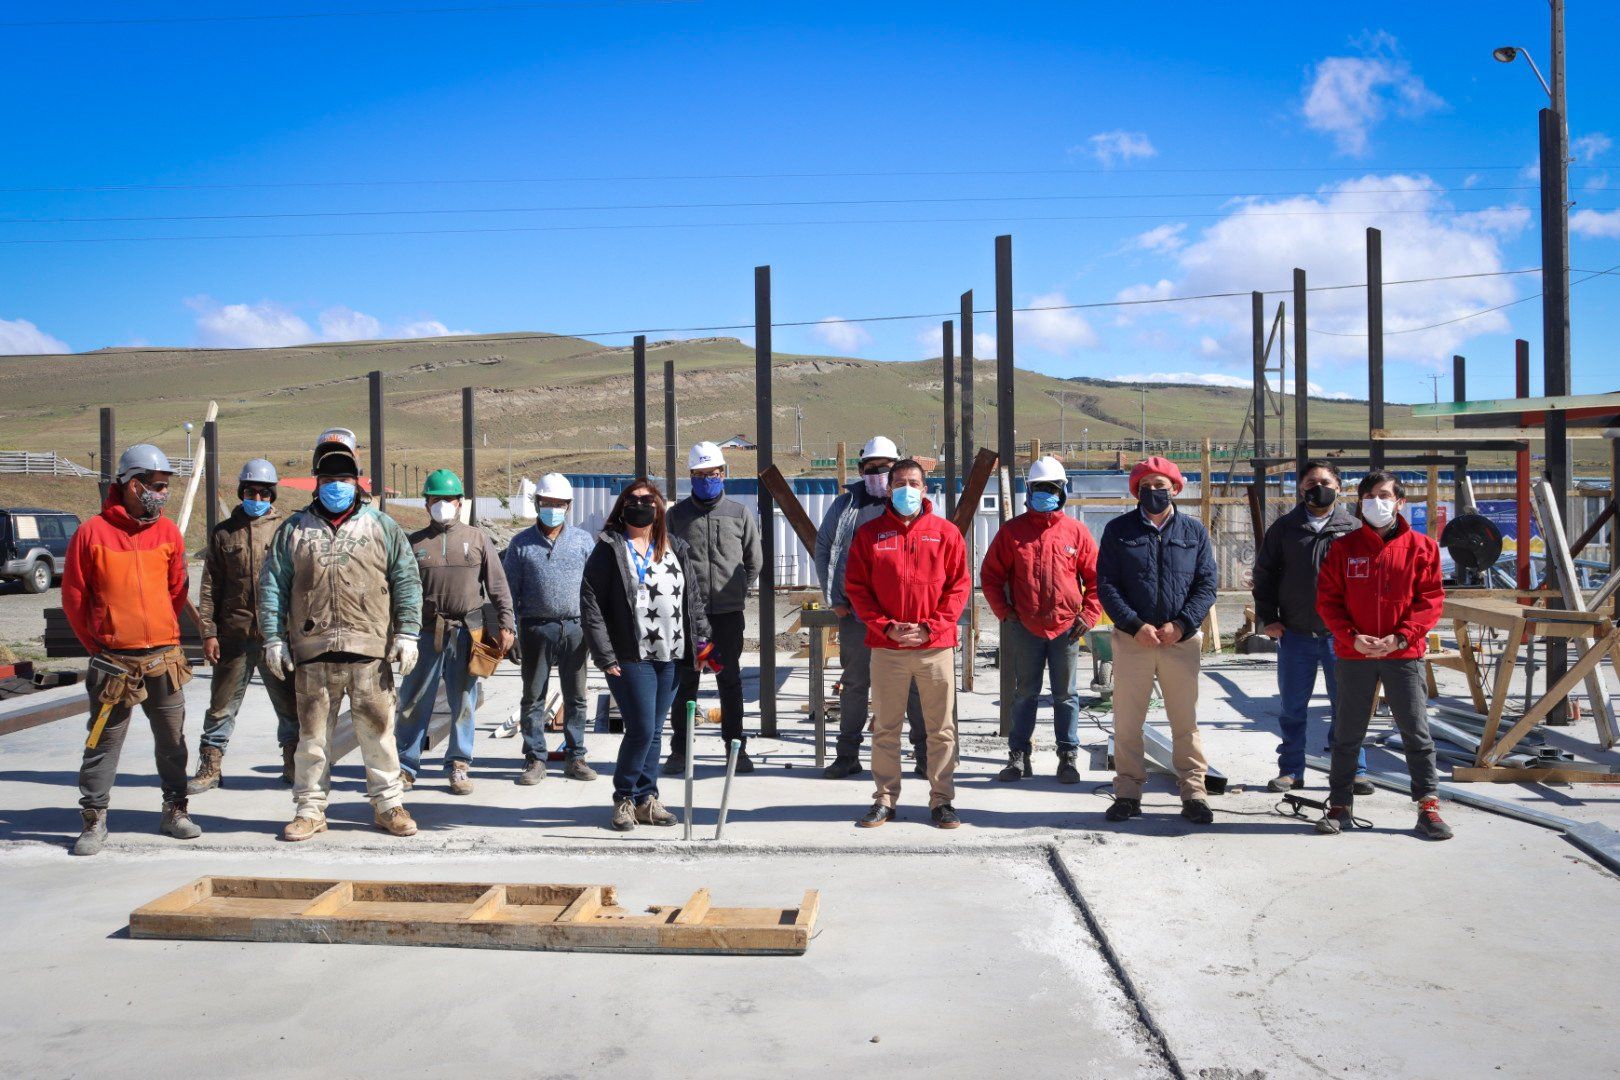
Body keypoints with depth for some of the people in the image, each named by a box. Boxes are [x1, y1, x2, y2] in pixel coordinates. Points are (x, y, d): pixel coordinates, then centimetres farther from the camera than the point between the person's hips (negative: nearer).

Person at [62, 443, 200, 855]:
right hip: (113, 661, -3)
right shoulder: (93, 532, -6)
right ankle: (94, 821, 14)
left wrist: (164, 633, 9)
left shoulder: (168, 532, 5)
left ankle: (175, 810, 22)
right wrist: (95, 644, 3)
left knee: (172, 739, 10)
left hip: (164, 658, 3)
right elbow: (73, 595, 1)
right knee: (103, 743, 3)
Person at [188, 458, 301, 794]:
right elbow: (210, 587, 7)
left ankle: (293, 766, 18)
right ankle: (210, 769, 18)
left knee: (289, 703, 6)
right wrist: (208, 632, -1)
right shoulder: (223, 533, 9)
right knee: (222, 705, 7)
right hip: (233, 634, 1)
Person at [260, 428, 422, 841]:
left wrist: (407, 634, -3)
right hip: (312, 653, 1)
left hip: (370, 651, -1)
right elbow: (272, 586, 10)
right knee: (312, 734, 8)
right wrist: (274, 638, 2)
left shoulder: (382, 526, 8)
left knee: (378, 731, 4)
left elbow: (407, 582, 5)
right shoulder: (294, 529, 12)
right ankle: (310, 808, 20)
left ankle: (387, 803, 16)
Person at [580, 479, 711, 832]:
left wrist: (701, 640, 11)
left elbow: (692, 599, 19)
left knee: (654, 731, 10)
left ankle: (646, 799, 21)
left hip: (670, 657, 5)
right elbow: (590, 605, -6)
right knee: (641, 730, -8)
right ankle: (625, 798, 11)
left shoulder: (675, 548, 14)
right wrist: (605, 657, -11)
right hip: (631, 658, -5)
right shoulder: (609, 549, -2)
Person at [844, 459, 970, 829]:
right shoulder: (869, 534, 5)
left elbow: (959, 586, 2)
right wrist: (885, 627, -8)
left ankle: (941, 800, 15)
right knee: (886, 728, 7)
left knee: (942, 728, 5)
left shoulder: (946, 532, 4)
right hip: (886, 647, 0)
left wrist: (930, 627, -8)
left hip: (936, 645, 0)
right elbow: (856, 587, 3)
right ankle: (885, 799, 17)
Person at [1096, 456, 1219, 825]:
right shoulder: (1118, 530, 5)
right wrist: (1136, 626, -11)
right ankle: (1128, 792, 13)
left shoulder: (1194, 531, 9)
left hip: (1182, 639, 0)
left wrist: (1181, 625, -10)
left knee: (1186, 721, 5)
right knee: (1127, 721, 3)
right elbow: (1106, 585, 0)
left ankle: (1193, 792, 13)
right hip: (1132, 639, 0)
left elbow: (1206, 585, 5)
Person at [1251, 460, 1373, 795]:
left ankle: (1354, 770, 17)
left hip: (1340, 633, -1)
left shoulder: (1354, 528, 4)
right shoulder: (1284, 527, 7)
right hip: (1294, 633, 1)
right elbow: (1264, 573, 9)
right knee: (1292, 707, 8)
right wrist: (1267, 618, 0)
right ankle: (1291, 770, 18)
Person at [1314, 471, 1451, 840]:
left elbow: (1431, 599, -1)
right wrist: (1351, 636, -12)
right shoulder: (1344, 548, 4)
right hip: (1354, 652, 1)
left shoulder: (1421, 547, 2)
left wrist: (1401, 636, -14)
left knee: (1416, 731, 3)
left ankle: (1428, 806, 13)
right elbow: (1327, 599, 2)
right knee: (1347, 733, 9)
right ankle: (1340, 805, 19)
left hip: (1404, 653, -1)